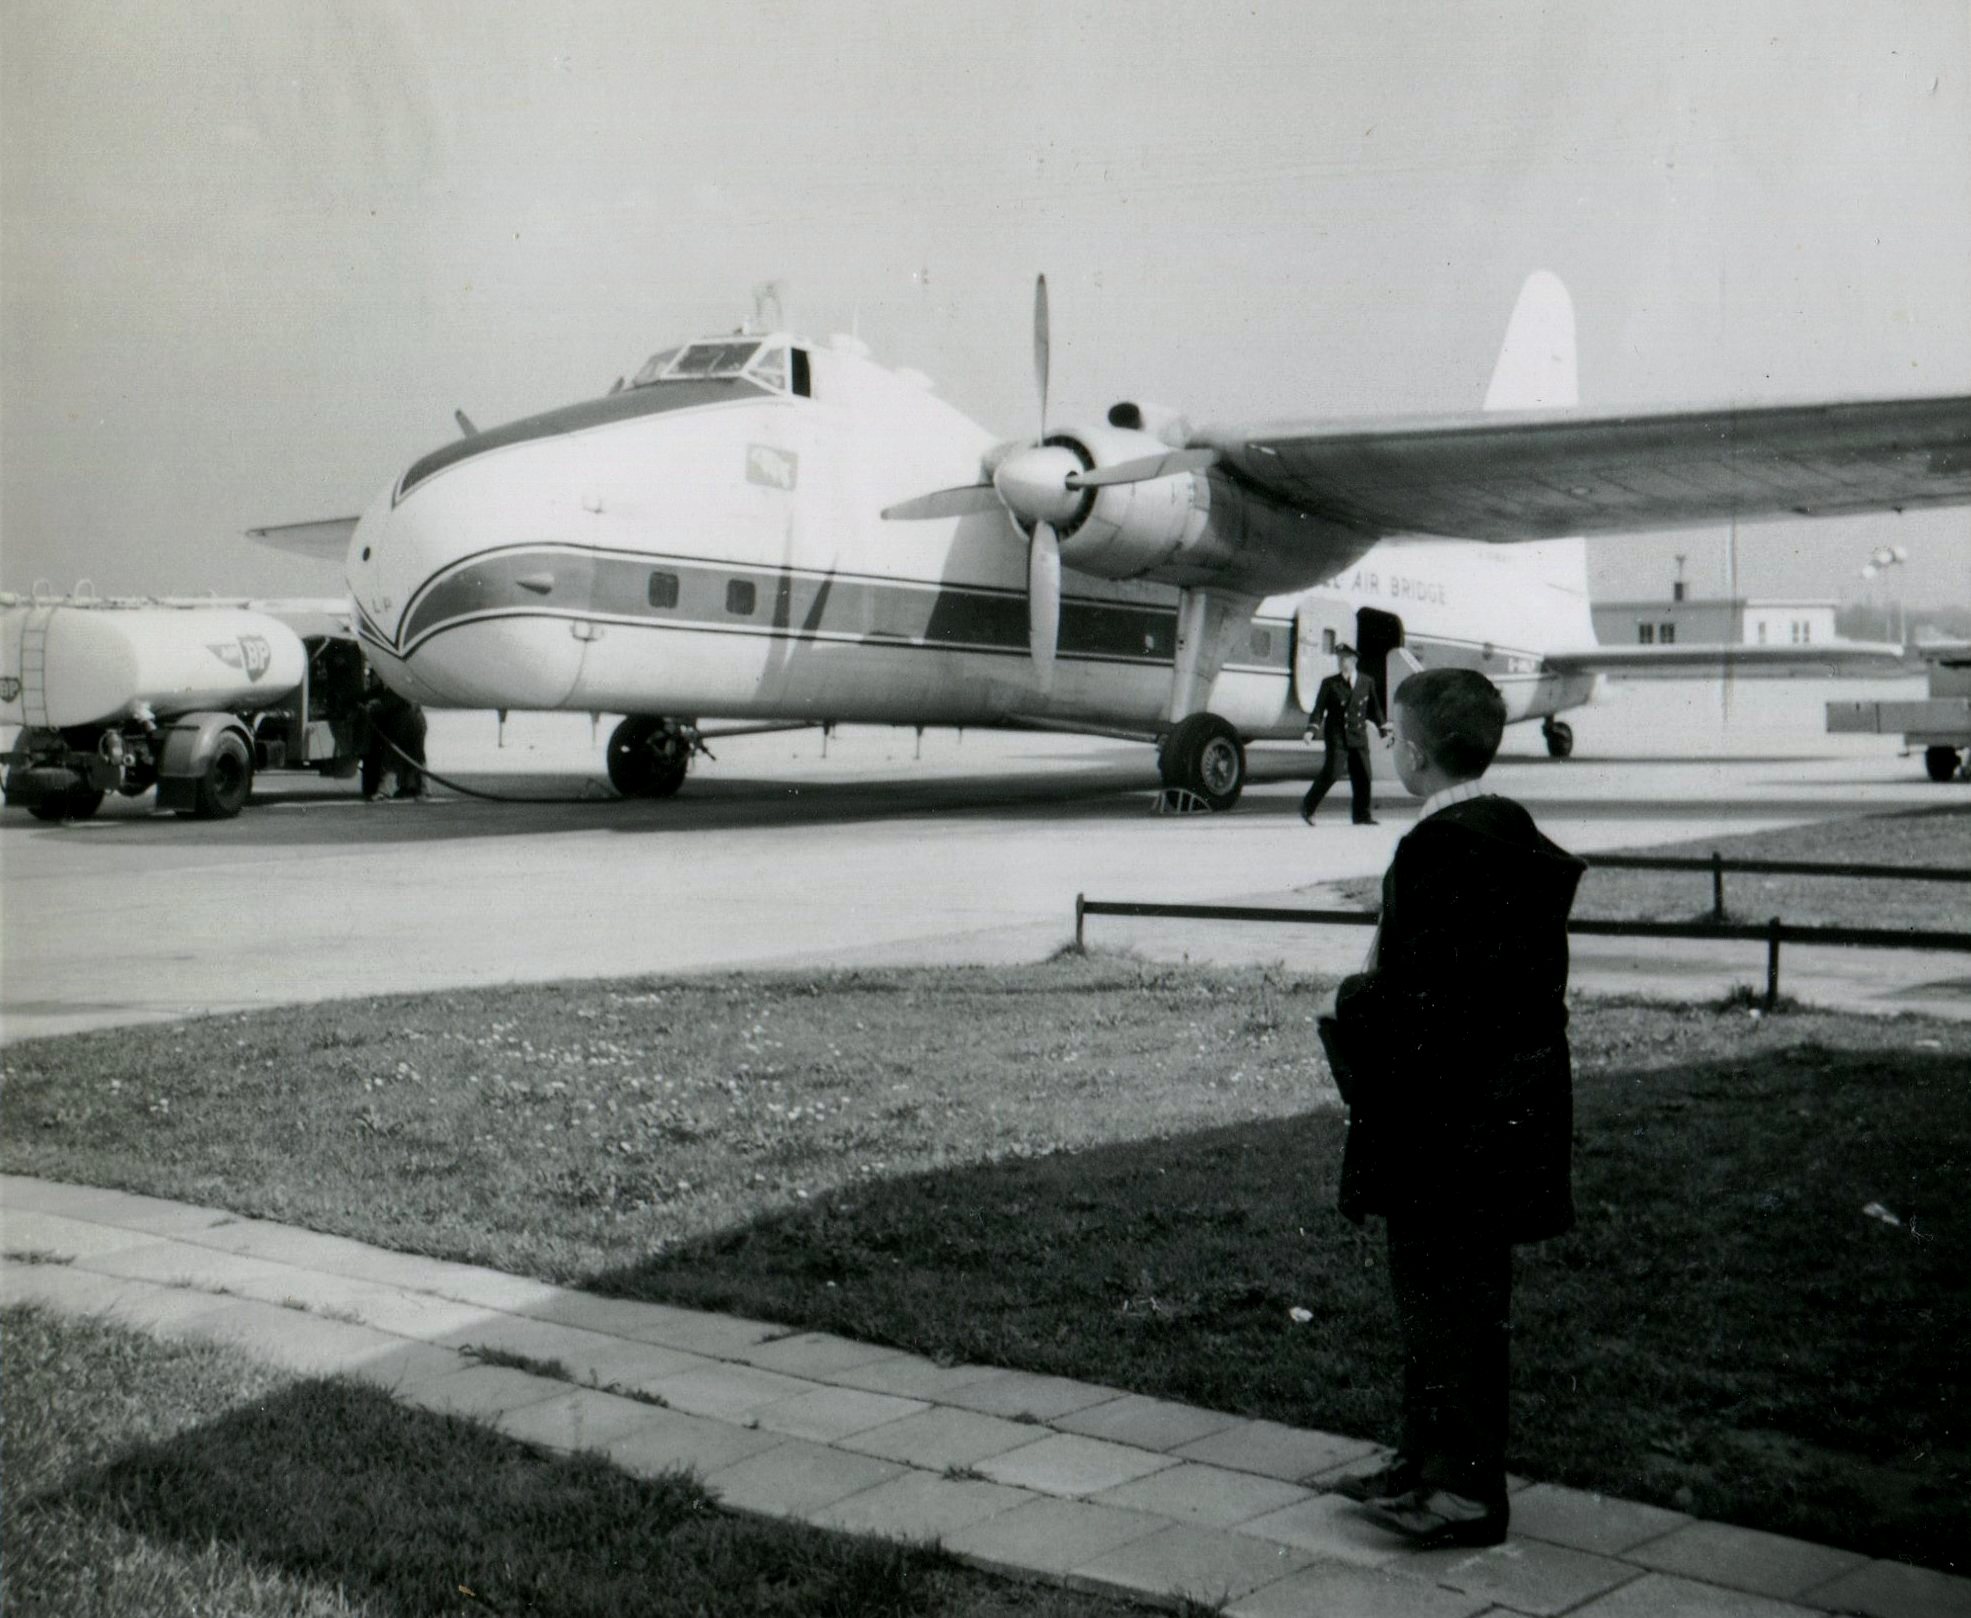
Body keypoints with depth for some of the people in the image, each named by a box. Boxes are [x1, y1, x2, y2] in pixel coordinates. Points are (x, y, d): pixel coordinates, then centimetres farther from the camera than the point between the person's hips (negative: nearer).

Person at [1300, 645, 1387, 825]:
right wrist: (1312, 729, -15)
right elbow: (1319, 708, -1)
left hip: (1359, 736, 3)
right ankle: (1307, 808, -2)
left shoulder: (1367, 682, 10)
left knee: (1363, 775, 1)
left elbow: (1374, 708, 17)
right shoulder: (1330, 683, 3)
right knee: (1331, 773, -12)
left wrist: (1384, 729, 11)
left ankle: (1361, 814, 12)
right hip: (1336, 736, -3)